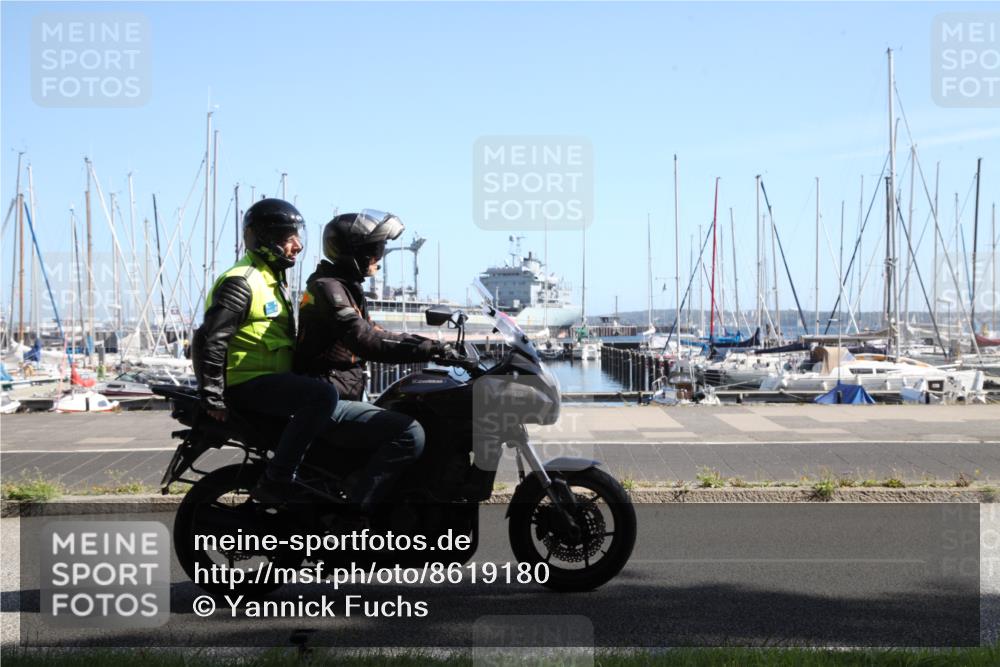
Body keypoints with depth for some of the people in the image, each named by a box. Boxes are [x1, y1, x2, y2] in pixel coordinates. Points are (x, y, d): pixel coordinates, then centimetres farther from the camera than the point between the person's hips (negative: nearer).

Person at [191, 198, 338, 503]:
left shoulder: (273, 280, 19)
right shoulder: (241, 282, -14)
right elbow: (210, 340, -20)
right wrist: (213, 399, -20)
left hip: (272, 378, 10)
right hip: (247, 383, -10)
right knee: (323, 396, -28)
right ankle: (274, 482, -25)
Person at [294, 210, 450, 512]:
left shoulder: (345, 286, 18)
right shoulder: (328, 287, -14)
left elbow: (373, 332, 20)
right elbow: (365, 342, -26)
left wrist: (428, 343, 9)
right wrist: (424, 350, -28)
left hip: (337, 399, 11)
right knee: (410, 434, -23)